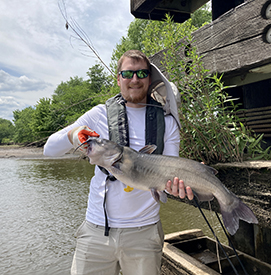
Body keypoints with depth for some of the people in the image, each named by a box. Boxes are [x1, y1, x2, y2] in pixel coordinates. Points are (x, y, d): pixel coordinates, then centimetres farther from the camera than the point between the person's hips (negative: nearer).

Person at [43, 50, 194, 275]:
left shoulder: (167, 122, 3)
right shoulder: (101, 114, 2)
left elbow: (169, 173, 0)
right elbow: (50, 149, 1)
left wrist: (176, 184, -24)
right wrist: (72, 135, -20)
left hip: (144, 232, 0)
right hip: (97, 229, 0)